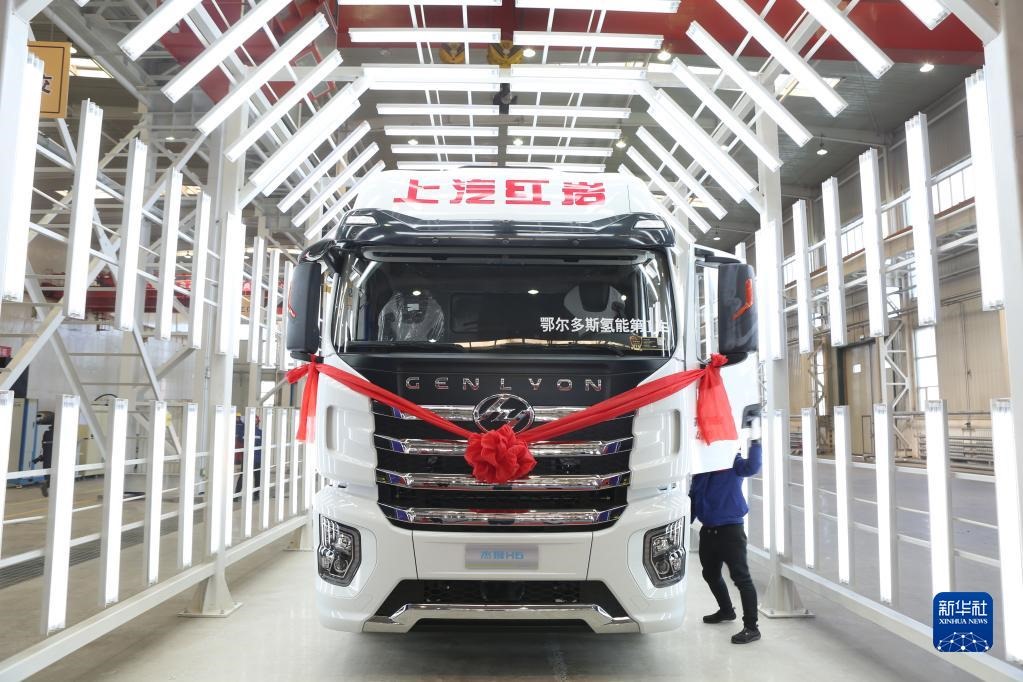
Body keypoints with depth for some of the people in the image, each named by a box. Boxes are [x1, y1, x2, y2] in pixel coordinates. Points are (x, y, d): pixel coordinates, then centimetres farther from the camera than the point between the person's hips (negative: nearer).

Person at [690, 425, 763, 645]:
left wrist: (755, 441, -41)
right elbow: (693, 497, 14)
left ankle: (751, 627, 1)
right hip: (707, 530, 7)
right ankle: (726, 610, 43)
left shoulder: (733, 462, -8)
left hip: (730, 529, -7)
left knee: (741, 577, -6)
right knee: (710, 574, 21)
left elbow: (751, 467, -30)